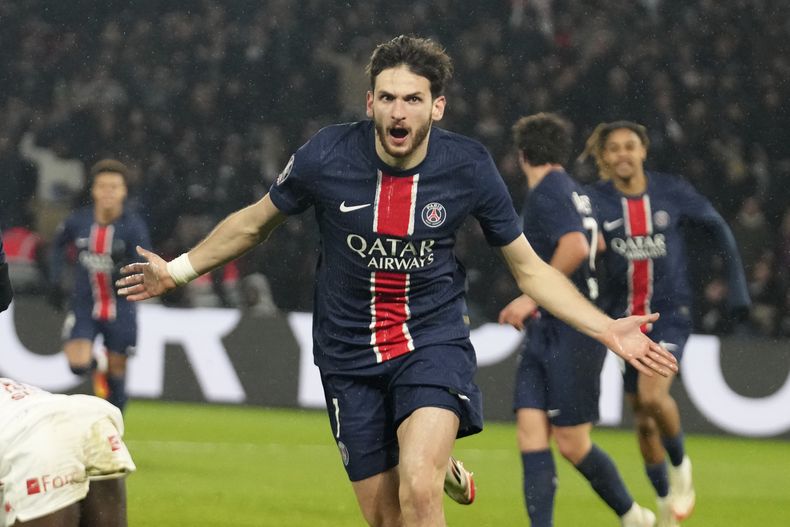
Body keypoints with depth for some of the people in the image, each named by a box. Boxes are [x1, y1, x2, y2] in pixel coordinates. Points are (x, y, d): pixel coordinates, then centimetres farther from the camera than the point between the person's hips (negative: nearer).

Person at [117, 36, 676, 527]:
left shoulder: (468, 167, -11)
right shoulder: (326, 157, -12)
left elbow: (529, 268, 1)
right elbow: (254, 223, 8)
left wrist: (607, 329, -7)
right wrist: (179, 270, 8)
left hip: (433, 341, -1)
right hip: (350, 356, 1)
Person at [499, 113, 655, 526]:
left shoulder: (548, 192, -13)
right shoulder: (572, 190, 15)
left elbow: (576, 246, -29)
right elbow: (594, 243, 31)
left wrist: (532, 297, -22)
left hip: (570, 334, -9)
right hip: (545, 334, 9)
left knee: (572, 443, -2)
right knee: (530, 434, -3)